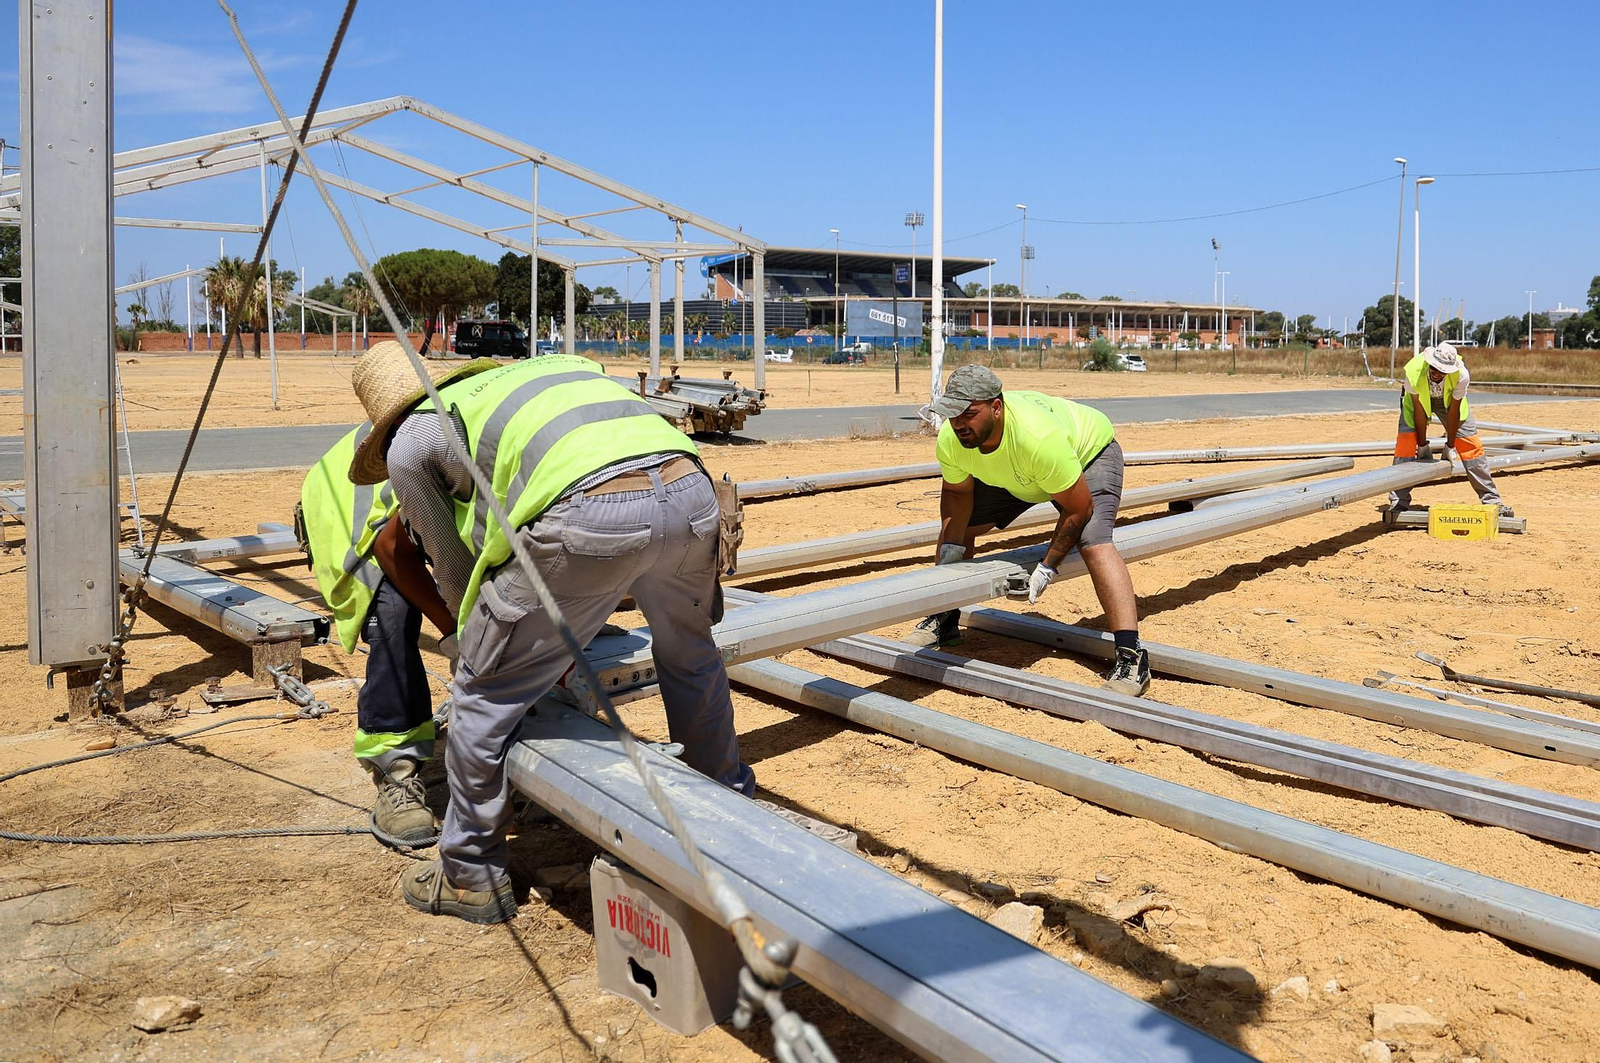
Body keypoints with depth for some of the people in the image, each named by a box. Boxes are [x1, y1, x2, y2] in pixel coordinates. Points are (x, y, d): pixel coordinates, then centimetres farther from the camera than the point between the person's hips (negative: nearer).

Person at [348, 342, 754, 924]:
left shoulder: (409, 445, 22)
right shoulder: (550, 365, 38)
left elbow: (458, 579, 26)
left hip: (591, 514, -6)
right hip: (691, 489, 6)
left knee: (486, 695, 16)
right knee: (690, 653, 34)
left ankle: (471, 878, 31)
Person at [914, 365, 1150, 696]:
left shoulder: (1039, 438, -46)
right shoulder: (950, 440, -28)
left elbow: (1078, 509, -33)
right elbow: (957, 492, -6)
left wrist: (1047, 568, -29)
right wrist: (950, 551, -18)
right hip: (1013, 474, 7)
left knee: (1094, 543, -29)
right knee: (957, 525, 1)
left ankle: (1131, 657, -30)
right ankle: (944, 620, 20)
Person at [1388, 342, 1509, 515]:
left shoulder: (1461, 375, -36)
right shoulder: (1413, 372, -38)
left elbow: (1453, 411, -24)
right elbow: (1418, 410, -27)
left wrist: (1449, 446, -16)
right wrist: (1422, 444, -18)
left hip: (1450, 400, 1)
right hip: (1418, 398, -1)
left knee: (1471, 444, -3)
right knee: (1405, 443, -19)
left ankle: (1492, 500, 8)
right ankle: (1398, 502, -12)